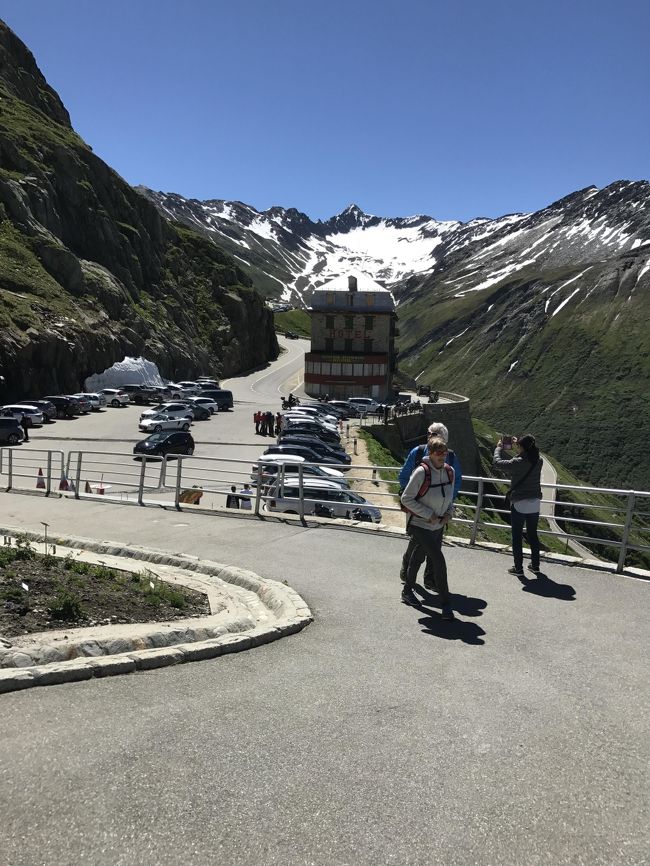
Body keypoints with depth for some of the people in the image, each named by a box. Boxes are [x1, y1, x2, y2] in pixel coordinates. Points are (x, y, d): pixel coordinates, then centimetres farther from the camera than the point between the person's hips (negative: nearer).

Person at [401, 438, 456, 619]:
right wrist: (429, 514, -18)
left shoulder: (449, 471, -2)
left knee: (418, 558, 21)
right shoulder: (422, 472, -22)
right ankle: (446, 603, -4)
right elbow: (406, 499, -17)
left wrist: (448, 514, -3)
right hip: (420, 526, -6)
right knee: (439, 560, -15)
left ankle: (407, 591, 39)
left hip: (438, 527, 6)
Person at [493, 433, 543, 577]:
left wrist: (499, 448, 3)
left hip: (519, 504, -5)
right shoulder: (539, 461, -3)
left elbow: (496, 462, -12)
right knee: (533, 535, 19)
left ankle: (518, 568, 11)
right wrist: (518, 448, 20)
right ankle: (535, 565, 29)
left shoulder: (518, 462, -20)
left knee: (517, 537, 6)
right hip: (535, 504, 5)